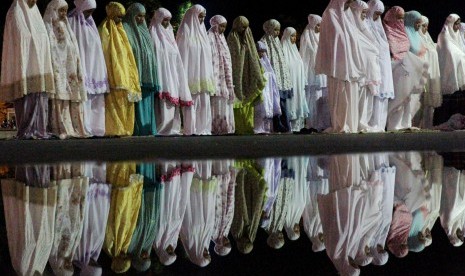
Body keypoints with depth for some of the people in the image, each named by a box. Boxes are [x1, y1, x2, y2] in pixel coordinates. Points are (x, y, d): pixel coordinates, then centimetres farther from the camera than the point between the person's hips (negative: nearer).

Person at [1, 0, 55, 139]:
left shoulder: (35, 14, 18)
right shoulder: (16, 14, -5)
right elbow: (17, 41, -12)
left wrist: (45, 69, 14)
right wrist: (23, 73, -19)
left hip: (38, 67, 8)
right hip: (26, 68, -8)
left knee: (40, 99, 5)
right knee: (28, 99, -9)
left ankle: (39, 129, 8)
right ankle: (27, 131, -6)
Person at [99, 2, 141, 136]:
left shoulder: (120, 31, 19)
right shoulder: (105, 30, -5)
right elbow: (104, 53, -12)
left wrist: (129, 75, 15)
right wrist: (113, 79, -19)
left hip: (124, 74, 8)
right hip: (113, 74, -8)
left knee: (125, 102, 5)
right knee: (115, 102, -11)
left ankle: (124, 128, 7)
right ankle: (114, 129, -10)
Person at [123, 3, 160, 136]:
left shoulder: (144, 30, 21)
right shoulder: (126, 29, -2)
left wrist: (153, 77, 17)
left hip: (148, 74, 7)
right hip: (135, 72, -7)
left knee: (148, 103, 6)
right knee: (137, 102, -11)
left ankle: (149, 129, 8)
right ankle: (138, 129, -11)